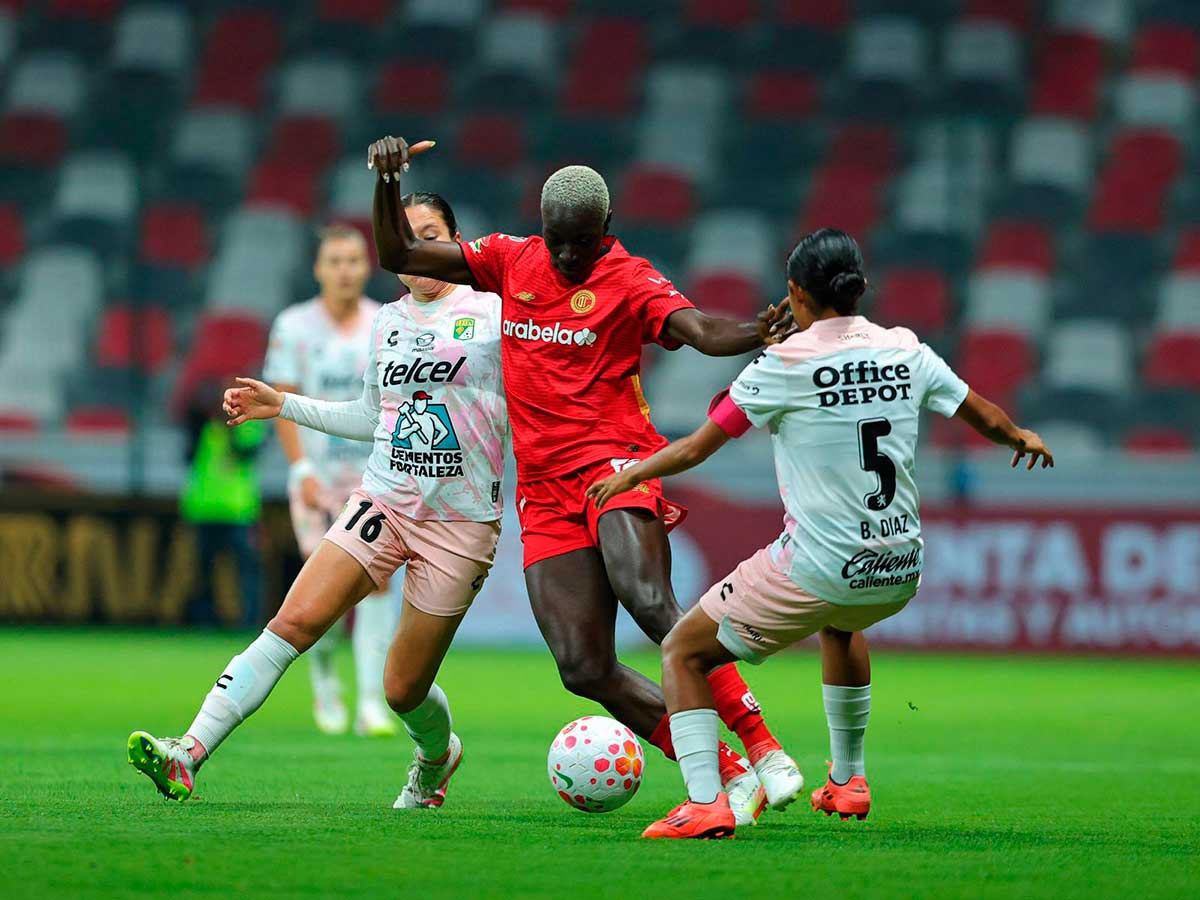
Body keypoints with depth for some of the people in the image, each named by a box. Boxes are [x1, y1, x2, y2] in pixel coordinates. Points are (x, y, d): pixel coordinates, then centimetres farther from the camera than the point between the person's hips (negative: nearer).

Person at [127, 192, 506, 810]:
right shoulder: (386, 322, 12)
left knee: (404, 688, 1)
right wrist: (283, 406, 21)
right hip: (383, 500, 4)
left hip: (460, 520, -3)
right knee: (295, 620, -16)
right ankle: (188, 754, -25)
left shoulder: (494, 314, -2)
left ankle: (436, 758, 37)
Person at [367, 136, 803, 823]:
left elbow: (700, 329, -20)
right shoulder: (512, 261, 13)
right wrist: (388, 182, 1)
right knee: (584, 669, -10)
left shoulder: (629, 281, -1)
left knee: (648, 601, -32)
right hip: (544, 489, 5)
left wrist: (758, 333, -42)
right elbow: (400, 256, 18)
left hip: (615, 461, -5)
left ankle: (764, 750, -25)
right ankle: (731, 777, -5)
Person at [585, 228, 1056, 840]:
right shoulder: (907, 351, 4)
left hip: (816, 571, -6)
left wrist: (630, 473, 15)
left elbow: (696, 449, -4)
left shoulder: (788, 362, -9)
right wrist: (1023, 438, 41)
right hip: (900, 575, 6)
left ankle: (704, 802, -10)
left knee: (683, 654, 8)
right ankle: (847, 782, 45)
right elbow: (986, 420, 18)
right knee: (841, 623, 41)